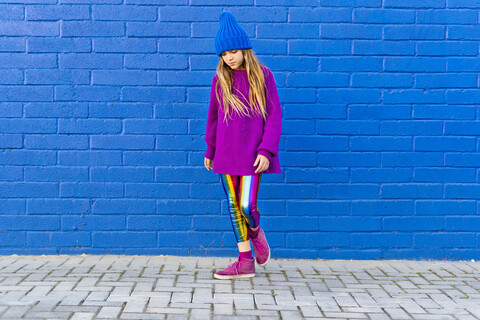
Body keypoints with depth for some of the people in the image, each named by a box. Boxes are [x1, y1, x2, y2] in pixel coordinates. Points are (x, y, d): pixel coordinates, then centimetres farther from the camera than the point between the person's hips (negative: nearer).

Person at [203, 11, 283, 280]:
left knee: (247, 206, -10)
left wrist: (266, 150, -12)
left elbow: (274, 115, -3)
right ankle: (245, 262, 17)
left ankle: (257, 233, 26)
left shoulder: (262, 76, -2)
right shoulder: (220, 80, 6)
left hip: (252, 153, -3)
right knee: (234, 206, 6)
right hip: (226, 154, 4)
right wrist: (210, 151, 18)